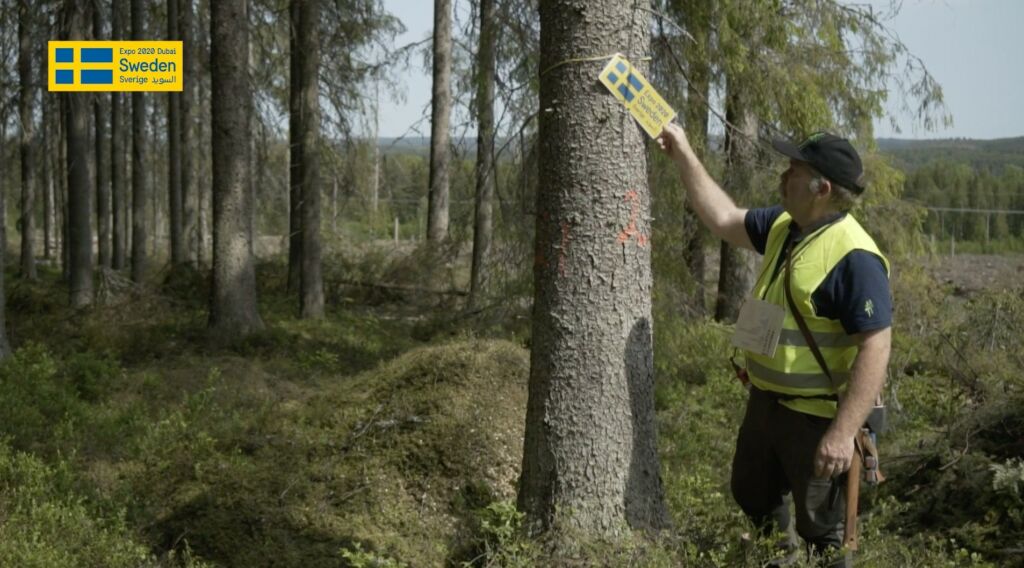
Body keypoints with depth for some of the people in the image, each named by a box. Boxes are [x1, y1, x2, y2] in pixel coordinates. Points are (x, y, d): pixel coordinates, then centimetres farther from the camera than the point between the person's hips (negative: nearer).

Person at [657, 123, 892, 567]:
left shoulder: (854, 257, -26)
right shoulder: (784, 226, 2)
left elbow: (875, 350, -29)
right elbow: (724, 220, 17)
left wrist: (843, 433, -32)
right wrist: (684, 157, 14)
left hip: (817, 416, -9)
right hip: (765, 401, 9)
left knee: (821, 532, 5)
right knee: (752, 496, 27)